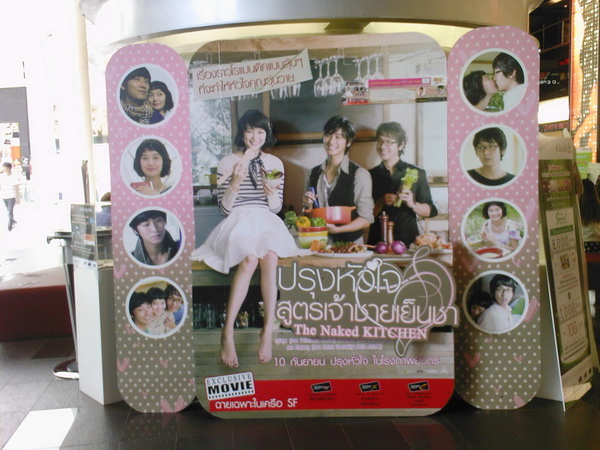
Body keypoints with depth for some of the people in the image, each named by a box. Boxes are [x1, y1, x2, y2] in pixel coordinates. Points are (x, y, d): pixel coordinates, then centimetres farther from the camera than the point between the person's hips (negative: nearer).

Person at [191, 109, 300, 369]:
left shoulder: (274, 163, 12)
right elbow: (225, 209, 1)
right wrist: (235, 183, -15)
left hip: (266, 222, 2)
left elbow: (276, 208, 12)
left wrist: (271, 192, -10)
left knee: (269, 256, -33)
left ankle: (268, 329, -29)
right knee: (250, 259, -33)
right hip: (238, 222, -2)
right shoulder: (227, 163, 5)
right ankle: (228, 332, -27)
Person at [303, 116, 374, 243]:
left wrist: (336, 229, -14)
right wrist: (308, 207, 2)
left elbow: (366, 219, -3)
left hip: (348, 243, -3)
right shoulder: (313, 173, 12)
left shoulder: (360, 174, -2)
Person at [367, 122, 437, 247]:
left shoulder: (416, 173, 9)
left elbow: (430, 211, 8)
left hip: (408, 240, 0)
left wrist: (413, 204, -8)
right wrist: (381, 203, -8)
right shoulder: (370, 175, 10)